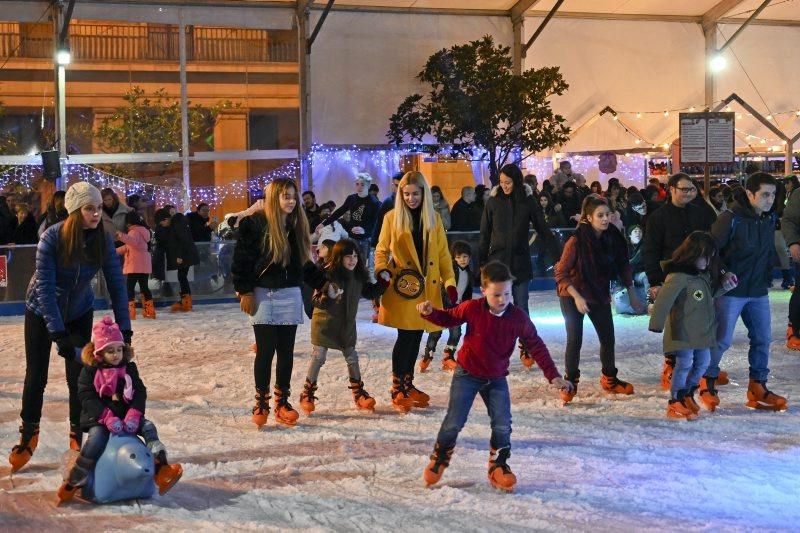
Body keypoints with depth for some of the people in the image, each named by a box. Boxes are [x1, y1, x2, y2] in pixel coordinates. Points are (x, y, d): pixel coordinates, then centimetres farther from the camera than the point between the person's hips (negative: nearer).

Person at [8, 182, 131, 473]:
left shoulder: (103, 240, -20)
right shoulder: (52, 237, -29)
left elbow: (116, 285, -16)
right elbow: (44, 287, -28)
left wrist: (124, 328, -23)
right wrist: (58, 333, -32)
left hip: (79, 313, 2)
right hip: (41, 312, -2)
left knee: (78, 376, 0)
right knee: (36, 376, 4)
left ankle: (77, 435, 18)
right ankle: (28, 435, 23)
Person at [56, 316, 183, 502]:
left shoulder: (129, 368, 9)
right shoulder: (90, 371, -1)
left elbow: (140, 393, 2)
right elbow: (87, 398, -9)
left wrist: (133, 416, -16)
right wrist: (108, 418, -22)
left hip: (126, 416, 4)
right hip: (98, 419, -4)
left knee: (148, 426, -17)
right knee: (96, 438, -30)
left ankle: (160, 468, -26)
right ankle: (73, 482, -22)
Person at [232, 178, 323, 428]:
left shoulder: (297, 225, 10)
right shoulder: (255, 224, -7)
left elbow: (304, 261, 17)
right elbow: (242, 259, -8)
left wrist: (321, 284, 12)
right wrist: (244, 291, -13)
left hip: (290, 295, 5)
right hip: (263, 295, -5)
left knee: (286, 351, 7)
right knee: (265, 351, -2)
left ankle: (282, 401, 16)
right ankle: (261, 402, 10)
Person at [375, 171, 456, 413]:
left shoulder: (433, 218, 10)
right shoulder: (392, 217, 1)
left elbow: (443, 254, 10)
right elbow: (381, 250, 6)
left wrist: (450, 282, 1)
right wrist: (382, 270, -14)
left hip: (427, 288, 3)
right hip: (402, 288, -3)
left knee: (416, 336, 9)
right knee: (406, 337, -6)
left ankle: (408, 384, 23)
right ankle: (397, 389, 5)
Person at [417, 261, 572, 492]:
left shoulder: (519, 318, -14)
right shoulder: (471, 309, -17)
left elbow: (537, 347, -4)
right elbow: (448, 318, 2)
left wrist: (553, 375, -7)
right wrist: (430, 312, -19)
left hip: (496, 379, 2)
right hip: (467, 374, -2)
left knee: (503, 425, -5)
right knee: (454, 422, -3)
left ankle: (498, 466, 14)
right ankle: (439, 458, 20)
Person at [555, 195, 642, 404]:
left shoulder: (613, 237, -9)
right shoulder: (576, 240, -24)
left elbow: (623, 265, 4)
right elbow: (561, 273, -20)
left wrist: (632, 294, 6)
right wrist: (577, 297, -27)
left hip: (599, 295, 5)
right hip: (573, 296, -5)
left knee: (608, 338, 9)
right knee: (575, 340, -6)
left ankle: (609, 379, 27)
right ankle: (571, 382, 10)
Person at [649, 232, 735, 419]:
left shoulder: (704, 275, 10)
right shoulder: (678, 277, -20)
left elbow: (710, 295, 27)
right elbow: (663, 300, -26)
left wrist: (725, 288, 11)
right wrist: (657, 324, -31)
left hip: (702, 331, 9)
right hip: (683, 332, -9)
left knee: (702, 363, 14)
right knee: (684, 364, -5)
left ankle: (688, 395, 32)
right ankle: (675, 402, 7)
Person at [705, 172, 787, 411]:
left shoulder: (769, 218, 4)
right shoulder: (731, 219, -17)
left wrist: (767, 274, 8)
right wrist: (722, 273, -20)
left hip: (758, 292, 7)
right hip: (731, 291, -7)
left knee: (762, 339, 8)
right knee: (721, 340, -1)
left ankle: (758, 388, 18)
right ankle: (708, 383, 18)